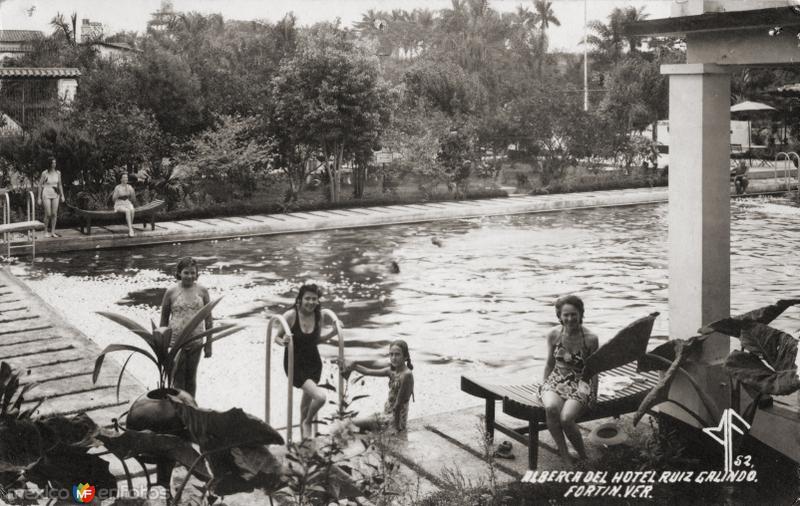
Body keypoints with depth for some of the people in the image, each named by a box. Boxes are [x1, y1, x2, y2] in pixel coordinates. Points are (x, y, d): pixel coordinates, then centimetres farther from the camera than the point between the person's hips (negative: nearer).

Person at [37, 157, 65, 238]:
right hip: (46, 195, -4)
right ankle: (46, 231, 12)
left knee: (54, 214, 2)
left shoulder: (58, 173, 4)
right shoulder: (45, 173, -7)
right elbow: (40, 185, -1)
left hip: (55, 195, 4)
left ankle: (53, 232, 11)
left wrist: (62, 195, 6)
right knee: (48, 214, -5)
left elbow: (60, 185, 13)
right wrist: (39, 198, -2)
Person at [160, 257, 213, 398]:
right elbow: (164, 319, 3)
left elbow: (208, 319, 6)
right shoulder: (171, 292, -5)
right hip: (176, 342, -2)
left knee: (191, 378, 13)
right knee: (178, 379, -2)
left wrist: (209, 344, 4)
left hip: (196, 343, 2)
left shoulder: (202, 291, 1)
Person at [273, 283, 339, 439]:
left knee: (308, 396, 20)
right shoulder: (291, 315, -19)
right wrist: (283, 342, -30)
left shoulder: (318, 315, -5)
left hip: (313, 362, 5)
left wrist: (333, 332, -5)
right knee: (320, 397, -21)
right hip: (295, 365, -5)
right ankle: (307, 423, 10)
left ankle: (304, 435, 42)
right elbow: (277, 337, -8)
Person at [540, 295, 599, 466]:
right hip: (556, 380, 3)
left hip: (579, 384, -2)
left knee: (566, 418, -31)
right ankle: (565, 456, -21)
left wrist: (593, 396, -3)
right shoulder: (554, 335, 0)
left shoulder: (590, 339, -8)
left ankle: (583, 457, -6)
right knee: (551, 407, -34)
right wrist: (544, 387, 8)